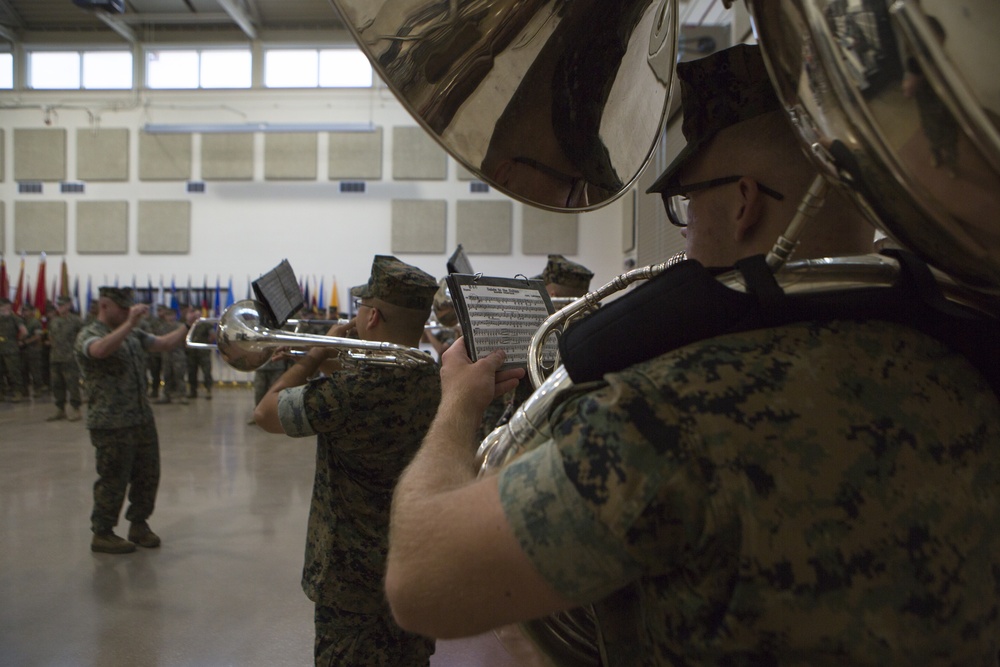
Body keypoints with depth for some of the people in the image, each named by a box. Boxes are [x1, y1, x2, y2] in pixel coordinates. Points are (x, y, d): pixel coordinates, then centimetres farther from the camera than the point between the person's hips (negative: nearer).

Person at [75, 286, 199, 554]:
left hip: (143, 419, 7)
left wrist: (188, 325, -2)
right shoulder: (88, 335, -10)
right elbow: (101, 350, -33)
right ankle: (102, 534, 18)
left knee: (148, 476, 13)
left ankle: (139, 525, 28)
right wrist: (129, 323, -37)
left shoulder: (133, 334, 14)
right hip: (111, 424, -7)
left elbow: (165, 343, 12)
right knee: (113, 481, 2)